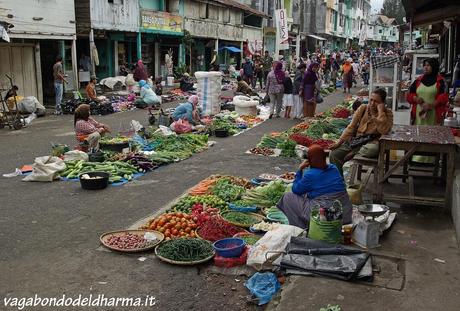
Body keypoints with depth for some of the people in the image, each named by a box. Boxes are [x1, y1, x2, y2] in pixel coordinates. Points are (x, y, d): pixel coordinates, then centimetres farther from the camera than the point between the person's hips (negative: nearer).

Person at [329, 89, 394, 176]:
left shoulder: (387, 113, -4)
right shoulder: (363, 108, 6)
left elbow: (384, 131, -23)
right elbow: (351, 127, 7)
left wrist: (380, 111, -21)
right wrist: (339, 142, -1)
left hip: (371, 142, -3)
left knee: (373, 149, -40)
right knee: (333, 154, -16)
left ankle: (352, 154, -13)